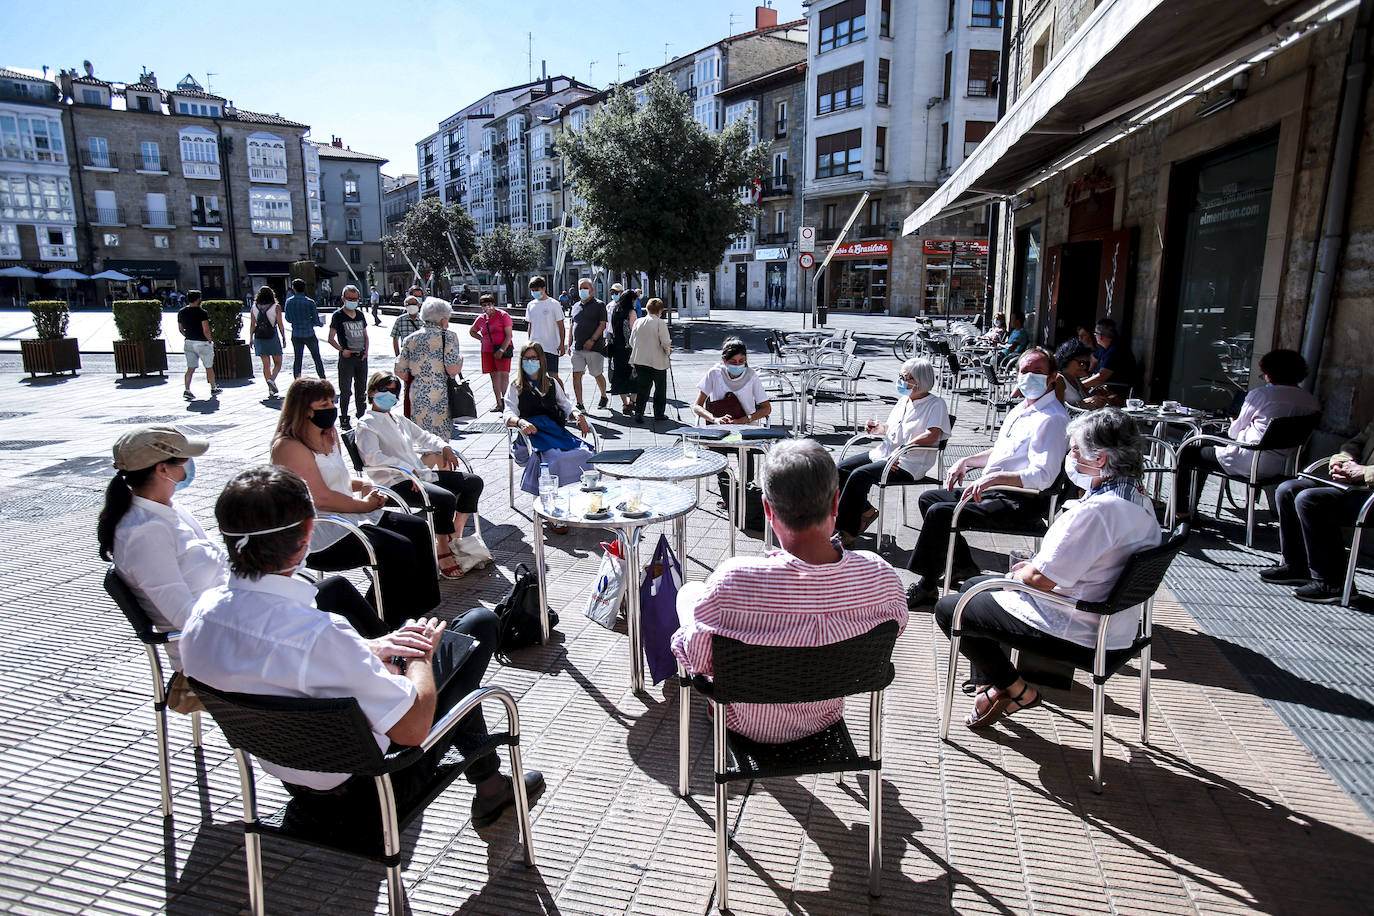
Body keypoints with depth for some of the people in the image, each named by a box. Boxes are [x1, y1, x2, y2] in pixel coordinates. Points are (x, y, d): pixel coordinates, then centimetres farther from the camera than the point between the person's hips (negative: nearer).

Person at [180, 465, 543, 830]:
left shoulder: (205, 612, -13)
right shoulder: (318, 635, -37)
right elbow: (413, 729, -29)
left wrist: (366, 650, 1)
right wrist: (421, 656, -12)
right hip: (367, 788, -7)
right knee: (480, 623, 4)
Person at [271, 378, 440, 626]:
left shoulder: (329, 436, 13)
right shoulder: (289, 447, -17)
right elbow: (321, 498, -22)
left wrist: (364, 485, 4)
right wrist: (363, 504, -11)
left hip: (351, 515, 10)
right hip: (320, 535, -10)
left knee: (417, 528, 0)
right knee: (398, 549, -24)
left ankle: (423, 606, 2)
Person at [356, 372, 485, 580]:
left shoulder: (400, 421, 24)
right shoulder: (367, 424, -2)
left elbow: (424, 437, 35)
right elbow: (371, 456, -19)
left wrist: (444, 447, 13)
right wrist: (406, 469, -26)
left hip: (419, 473, 9)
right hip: (395, 482, -9)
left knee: (474, 482, 0)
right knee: (446, 498, -32)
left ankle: (455, 537, 4)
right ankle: (443, 554, -19)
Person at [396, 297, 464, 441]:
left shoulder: (410, 339, 9)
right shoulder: (448, 336, -3)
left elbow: (400, 372, 9)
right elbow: (453, 369, -13)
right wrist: (460, 358, 7)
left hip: (417, 395, 4)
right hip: (441, 395, -4)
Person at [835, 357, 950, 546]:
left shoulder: (936, 404, -5)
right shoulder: (903, 400, 18)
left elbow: (932, 435, -20)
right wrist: (879, 428, 7)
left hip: (908, 464, -8)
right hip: (884, 453, 9)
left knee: (859, 475, -28)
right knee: (841, 468, -8)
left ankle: (847, 533, -21)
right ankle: (865, 510, 4)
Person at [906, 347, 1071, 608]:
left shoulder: (1052, 419, -15)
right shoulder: (1021, 409, 15)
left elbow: (1043, 477, -25)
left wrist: (993, 478, -33)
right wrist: (966, 461, 14)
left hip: (1019, 503, -11)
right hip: (993, 491, 11)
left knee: (940, 512, -24)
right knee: (928, 498, 12)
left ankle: (926, 586, -10)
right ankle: (963, 566, 18)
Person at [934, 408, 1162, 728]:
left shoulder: (1097, 510, -30)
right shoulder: (1139, 498, 2)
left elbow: (1041, 579, -27)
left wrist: (1020, 573, -5)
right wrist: (1032, 565, 5)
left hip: (1073, 632, -11)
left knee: (948, 610, 0)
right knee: (974, 584, 24)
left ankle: (1019, 691, 12)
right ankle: (988, 686, 21)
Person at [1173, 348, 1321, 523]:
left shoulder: (1260, 394, -10)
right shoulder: (1312, 402, 5)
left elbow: (1234, 432, -1)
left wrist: (1233, 424, 22)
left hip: (1250, 462, -8)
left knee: (1185, 454, 9)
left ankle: (1181, 511, 11)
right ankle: (1190, 507, 38)